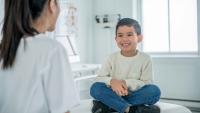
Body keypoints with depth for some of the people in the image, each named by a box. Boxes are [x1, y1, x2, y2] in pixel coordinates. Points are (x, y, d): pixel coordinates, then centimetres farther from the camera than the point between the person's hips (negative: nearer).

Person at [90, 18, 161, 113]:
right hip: (114, 95, 0)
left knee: (154, 90, -28)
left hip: (134, 95, 0)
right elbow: (99, 78, -4)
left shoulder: (145, 59, -3)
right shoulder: (112, 58, 0)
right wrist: (111, 81, -26)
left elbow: (147, 83, -9)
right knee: (95, 88, -25)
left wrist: (126, 83, -23)